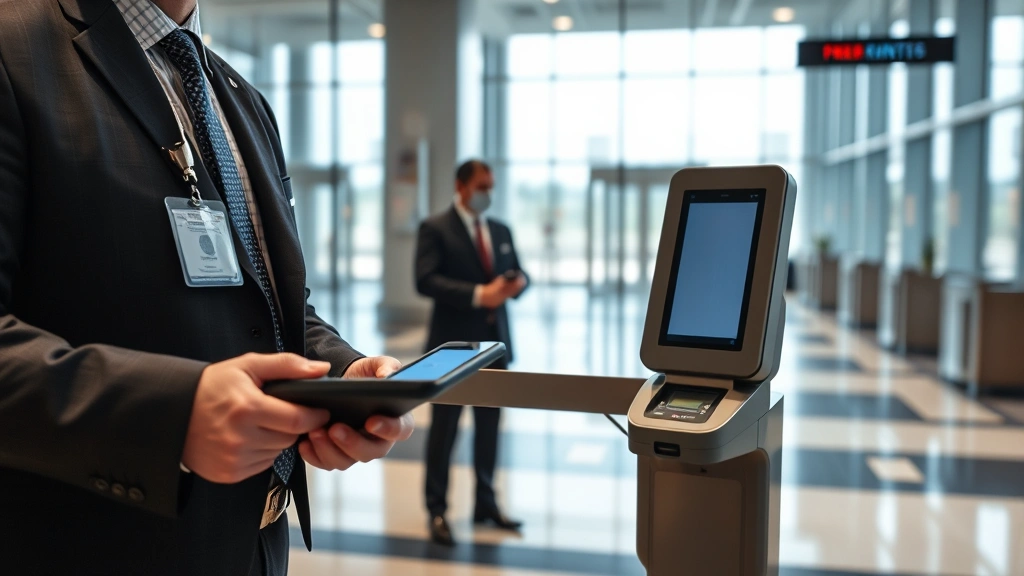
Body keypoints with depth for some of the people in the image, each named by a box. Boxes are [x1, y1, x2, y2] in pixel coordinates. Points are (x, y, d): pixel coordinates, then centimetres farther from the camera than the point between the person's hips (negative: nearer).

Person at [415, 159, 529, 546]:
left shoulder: (501, 230, 14)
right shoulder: (435, 228, -5)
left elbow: (517, 273, 16)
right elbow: (426, 281, -17)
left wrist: (517, 284, -9)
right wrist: (478, 294, -23)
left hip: (495, 342, 6)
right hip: (453, 343, -5)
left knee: (489, 426, 11)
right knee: (444, 426, 2)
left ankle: (486, 504, 24)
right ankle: (437, 511, 12)